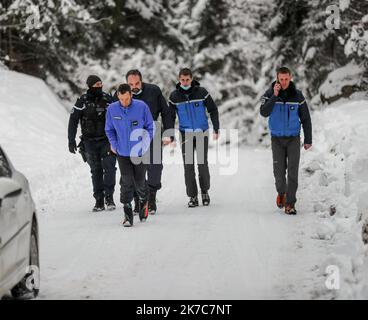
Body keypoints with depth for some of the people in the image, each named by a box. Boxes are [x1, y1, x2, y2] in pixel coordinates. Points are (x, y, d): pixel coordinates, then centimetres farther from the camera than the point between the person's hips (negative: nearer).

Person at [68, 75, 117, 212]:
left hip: (107, 140, 1)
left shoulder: (107, 99, 1)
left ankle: (109, 197, -7)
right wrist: (71, 140, -5)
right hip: (90, 142, 0)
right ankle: (99, 201, 9)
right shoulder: (82, 101, -4)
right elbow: (73, 121, -1)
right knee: (96, 171, 3)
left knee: (109, 167, -13)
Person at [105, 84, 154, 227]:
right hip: (122, 152, 0)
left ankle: (143, 200, 39)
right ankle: (127, 213, 3)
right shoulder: (112, 109, -6)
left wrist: (145, 144, -7)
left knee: (139, 181, 8)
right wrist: (114, 144, -3)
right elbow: (109, 129, 8)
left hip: (139, 152, 0)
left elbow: (150, 127, 1)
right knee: (127, 182, -6)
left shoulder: (141, 107, -11)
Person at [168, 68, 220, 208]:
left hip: (202, 133, -1)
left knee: (202, 164, -2)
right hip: (185, 134, 1)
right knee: (188, 166, -2)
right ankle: (192, 196, 4)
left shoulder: (201, 92, -6)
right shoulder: (174, 96, -2)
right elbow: (170, 116, 7)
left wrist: (216, 129, -2)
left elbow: (213, 110, 2)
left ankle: (205, 192, 18)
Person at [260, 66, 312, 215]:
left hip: (293, 138, 0)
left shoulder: (297, 95, -5)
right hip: (277, 139, 0)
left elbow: (305, 118, 2)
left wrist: (308, 139, 1)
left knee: (293, 171, -9)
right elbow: (264, 113, -22)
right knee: (279, 171, 2)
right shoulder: (269, 94, -6)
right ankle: (281, 192, 32)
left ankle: (290, 204, -7)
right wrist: (275, 96, -28)